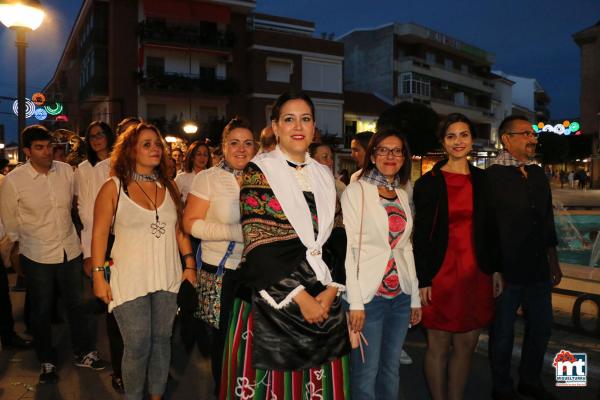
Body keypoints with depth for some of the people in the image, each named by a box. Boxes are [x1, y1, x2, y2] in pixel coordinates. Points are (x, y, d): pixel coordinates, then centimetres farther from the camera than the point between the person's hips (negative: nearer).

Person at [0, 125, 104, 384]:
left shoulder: (66, 170, -5)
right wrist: (23, 241, 10)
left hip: (71, 250, 3)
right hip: (37, 256, -2)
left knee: (77, 303, 14)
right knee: (41, 310, 13)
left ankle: (84, 353, 32)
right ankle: (47, 362, 33)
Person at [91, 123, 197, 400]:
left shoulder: (169, 186, 6)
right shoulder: (113, 188, -4)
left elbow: (180, 229, 10)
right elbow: (99, 234, -4)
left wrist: (190, 263, 5)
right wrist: (98, 276, -8)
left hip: (168, 278, 4)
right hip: (130, 280, -3)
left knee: (162, 340, 13)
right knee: (137, 347, 1)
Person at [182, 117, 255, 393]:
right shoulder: (208, 178, -6)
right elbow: (190, 223, -12)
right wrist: (235, 232, -19)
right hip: (220, 270, -2)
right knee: (223, 338, 14)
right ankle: (222, 391, 37)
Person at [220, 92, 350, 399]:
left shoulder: (324, 176, 12)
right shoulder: (258, 173, -3)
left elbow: (338, 239, 8)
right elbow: (258, 245, -11)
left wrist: (331, 291, -6)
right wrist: (300, 297, -14)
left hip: (324, 302, 4)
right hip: (272, 301, -4)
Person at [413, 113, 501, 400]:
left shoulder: (483, 180, 8)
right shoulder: (428, 183, -3)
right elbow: (420, 236, -5)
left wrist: (496, 269, 8)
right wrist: (423, 280, -9)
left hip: (476, 274, 4)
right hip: (441, 274, -4)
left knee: (466, 345, 12)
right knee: (438, 346, 6)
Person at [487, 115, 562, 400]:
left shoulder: (538, 174, 9)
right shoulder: (491, 177, -11)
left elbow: (547, 221, 16)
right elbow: (485, 228, -13)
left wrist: (553, 261, 16)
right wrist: (492, 270, -13)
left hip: (539, 270, 7)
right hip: (506, 271, -6)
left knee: (541, 328, 18)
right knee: (503, 333, 8)